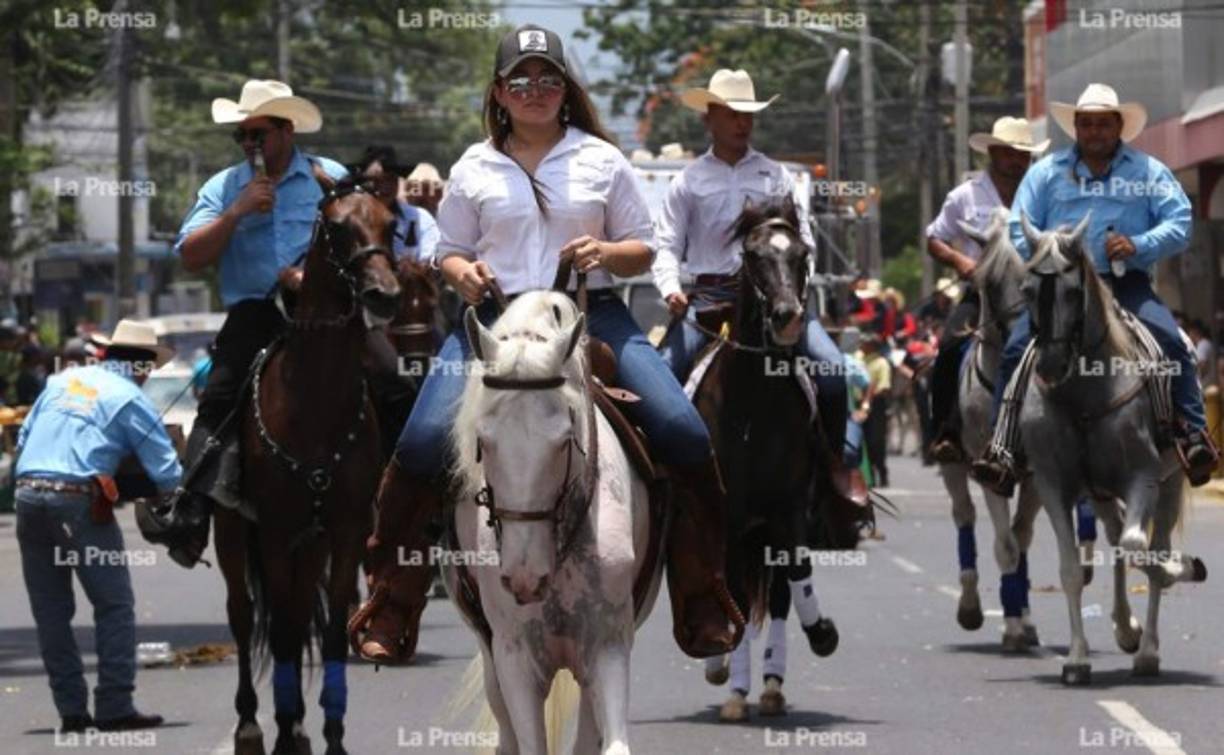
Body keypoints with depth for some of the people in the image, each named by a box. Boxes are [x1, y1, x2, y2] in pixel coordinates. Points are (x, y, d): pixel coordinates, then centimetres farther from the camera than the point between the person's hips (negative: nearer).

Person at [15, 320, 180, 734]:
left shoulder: (62, 380, 16)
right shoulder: (130, 399, 1)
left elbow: (24, 436, 21)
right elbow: (165, 470, 0)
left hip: (28, 494, 6)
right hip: (79, 501, -6)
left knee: (50, 609, 11)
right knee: (115, 606, 3)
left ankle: (71, 709, 12)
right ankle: (115, 707, -2)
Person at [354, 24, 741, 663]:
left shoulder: (601, 160, 9)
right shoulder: (474, 169, 10)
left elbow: (643, 250, 12)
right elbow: (449, 251, 16)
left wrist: (606, 253, -10)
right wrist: (464, 273, -8)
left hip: (593, 316, 0)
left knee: (684, 436, -17)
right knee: (423, 441, -21)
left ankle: (702, 608, -3)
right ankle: (390, 612, -9)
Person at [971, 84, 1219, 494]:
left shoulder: (1150, 172, 12)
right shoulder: (1046, 172, 14)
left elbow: (1179, 225, 2)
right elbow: (1019, 232, 10)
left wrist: (1139, 246, -17)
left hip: (1127, 286, -1)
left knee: (1171, 342, -25)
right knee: (1016, 348, -20)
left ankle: (1194, 435, -22)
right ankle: (1003, 447, -18)